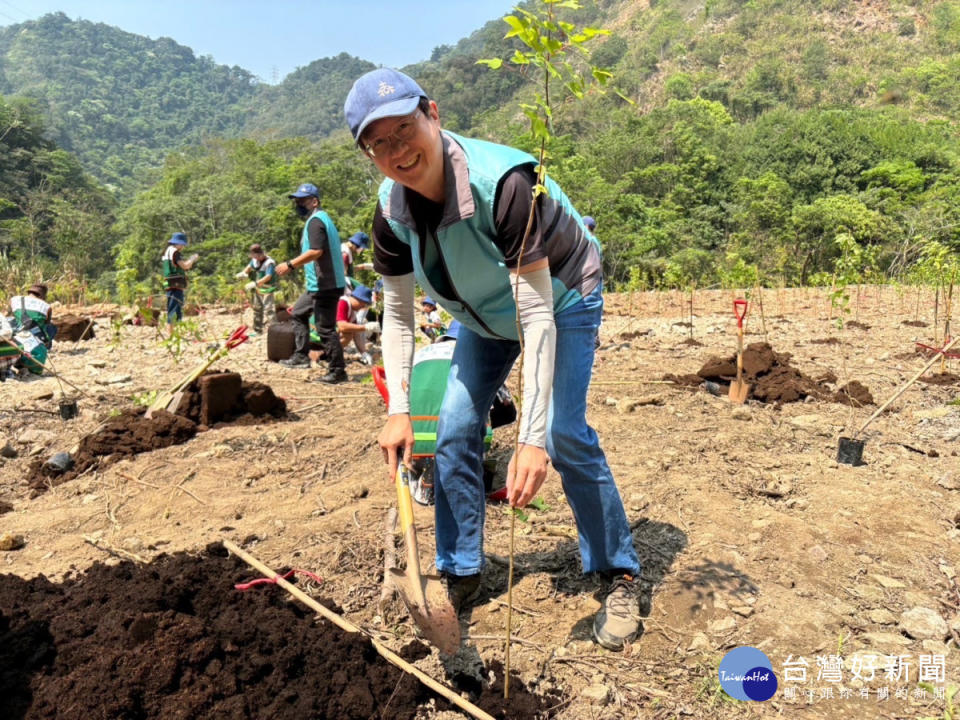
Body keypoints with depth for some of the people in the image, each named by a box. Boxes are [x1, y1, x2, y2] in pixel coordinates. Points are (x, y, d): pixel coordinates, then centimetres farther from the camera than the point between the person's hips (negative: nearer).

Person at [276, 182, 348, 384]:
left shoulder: (315, 221, -14)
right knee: (298, 313, 23)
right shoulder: (321, 218, 19)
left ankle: (337, 371, 0)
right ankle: (300, 356, 25)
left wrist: (290, 264, -20)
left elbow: (316, 251, -27)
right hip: (319, 285, 11)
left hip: (325, 286, -11)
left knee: (325, 328, -7)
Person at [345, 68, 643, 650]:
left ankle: (621, 576, 4)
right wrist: (398, 410, -16)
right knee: (455, 432, 0)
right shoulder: (392, 211, -19)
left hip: (562, 298, -5)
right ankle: (461, 574, 17)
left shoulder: (501, 182, -38)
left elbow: (538, 314, -39)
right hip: (485, 313, 6)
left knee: (565, 434, -17)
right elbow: (398, 313, -8)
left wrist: (534, 437, -42)